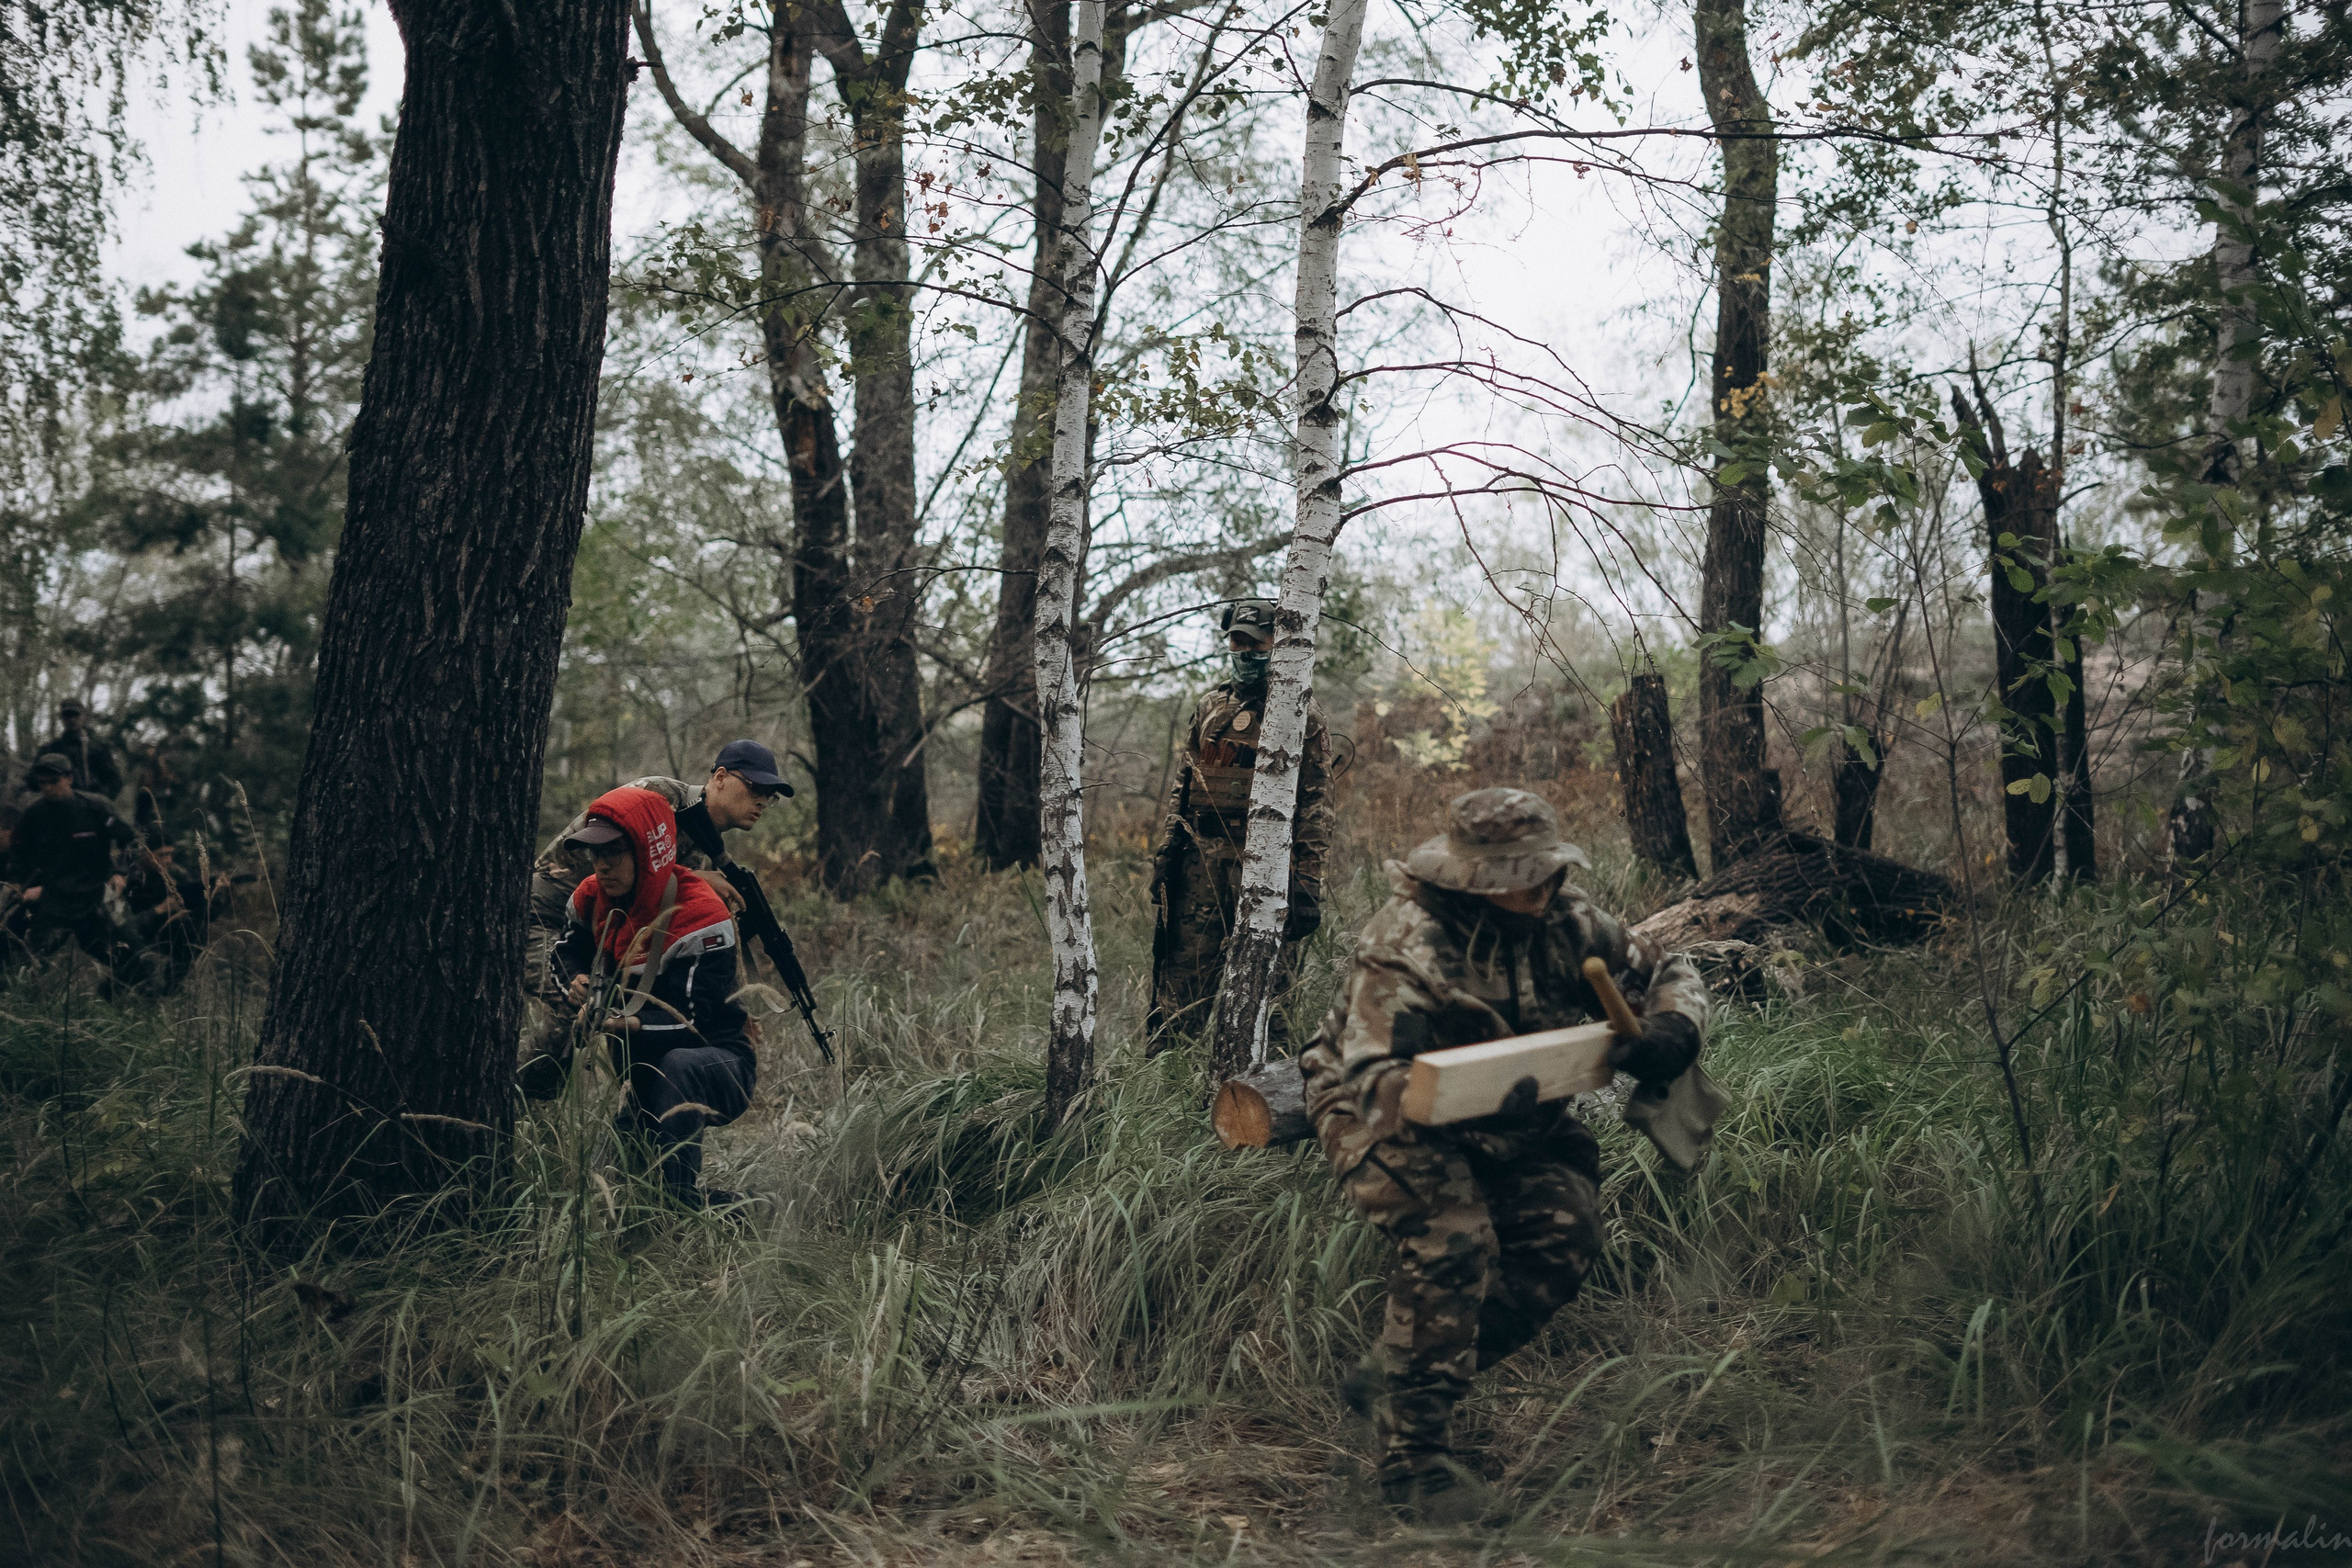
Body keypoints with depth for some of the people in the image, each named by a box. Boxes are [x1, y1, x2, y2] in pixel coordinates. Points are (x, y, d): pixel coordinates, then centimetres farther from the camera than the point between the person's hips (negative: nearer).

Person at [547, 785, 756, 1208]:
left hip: (719, 1065, -8)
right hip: (645, 1072, 8)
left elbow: (695, 1021, -28)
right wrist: (578, 982, -10)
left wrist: (628, 1024, -45)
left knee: (677, 1067, -41)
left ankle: (685, 1202, -32)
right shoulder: (593, 896, -2)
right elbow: (566, 953, 15)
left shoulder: (697, 915, -24)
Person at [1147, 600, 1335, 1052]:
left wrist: (1309, 884, -9)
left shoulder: (1302, 714, 2)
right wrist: (1167, 847, 8)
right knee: (1182, 979, 2)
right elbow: (1181, 783, 20)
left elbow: (1316, 804, -2)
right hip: (1201, 858, 4)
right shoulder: (1211, 706, 16)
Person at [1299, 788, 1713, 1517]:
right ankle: (1410, 1450, -16)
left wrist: (1674, 1029, -25)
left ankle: (1391, 1379, 5)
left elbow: (1666, 975, 0)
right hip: (1384, 1110, -6)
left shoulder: (1563, 920, -10)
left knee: (1563, 1238, -11)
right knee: (1453, 1244, -28)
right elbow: (1371, 1078, -36)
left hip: (1512, 1113, 7)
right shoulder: (1405, 946, -29)